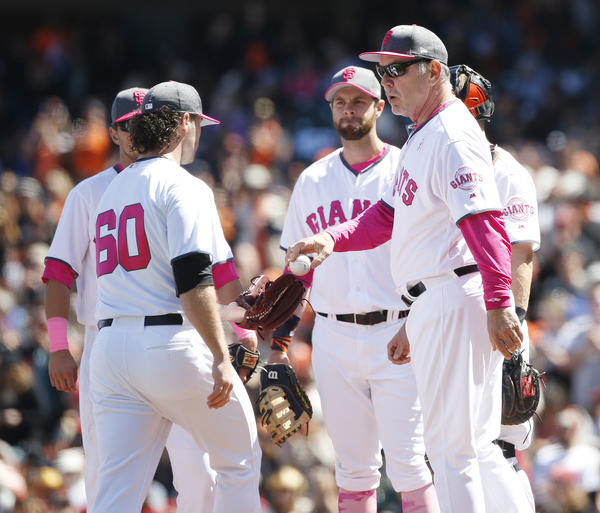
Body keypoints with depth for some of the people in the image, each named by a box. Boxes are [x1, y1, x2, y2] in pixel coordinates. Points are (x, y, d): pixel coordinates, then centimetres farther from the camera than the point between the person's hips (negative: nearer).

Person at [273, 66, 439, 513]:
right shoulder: (312, 181, 13)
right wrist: (280, 340, 11)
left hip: (397, 334, -4)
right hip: (334, 337, 4)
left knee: (407, 463, -9)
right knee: (354, 467, 7)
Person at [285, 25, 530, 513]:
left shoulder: (454, 138, -13)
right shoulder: (421, 138, 20)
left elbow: (484, 222, -24)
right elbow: (389, 215, 22)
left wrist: (499, 304, -32)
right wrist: (335, 237, 4)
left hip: (456, 301, -10)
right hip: (433, 306, 10)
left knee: (450, 445, -8)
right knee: (475, 446, 13)